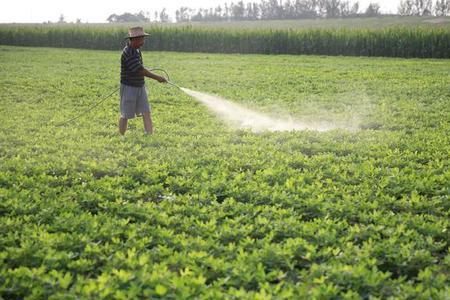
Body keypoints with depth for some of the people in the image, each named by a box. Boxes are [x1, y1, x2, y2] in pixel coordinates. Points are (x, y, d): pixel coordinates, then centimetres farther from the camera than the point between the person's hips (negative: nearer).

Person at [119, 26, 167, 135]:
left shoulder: (136, 49, 7)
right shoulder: (128, 53, -22)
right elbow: (141, 70, -24)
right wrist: (157, 78, -19)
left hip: (140, 86, 8)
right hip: (129, 87, -8)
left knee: (146, 112, -2)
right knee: (125, 115, 3)